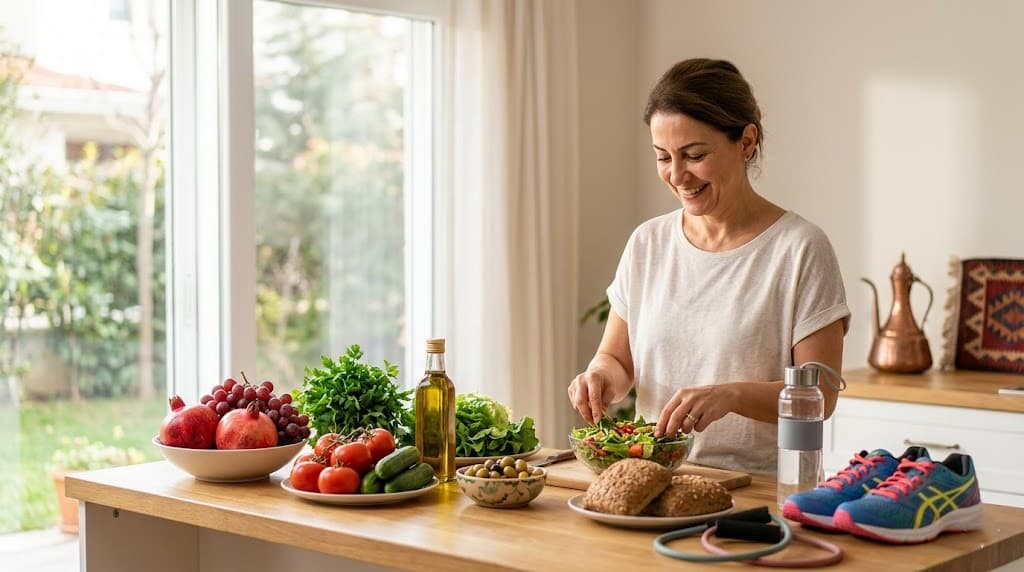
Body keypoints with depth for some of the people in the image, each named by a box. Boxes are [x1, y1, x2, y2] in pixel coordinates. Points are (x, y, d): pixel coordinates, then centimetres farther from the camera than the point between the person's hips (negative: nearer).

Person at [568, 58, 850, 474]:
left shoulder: (800, 249, -5)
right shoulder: (647, 243, 10)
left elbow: (820, 395, -6)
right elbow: (615, 357, 18)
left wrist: (730, 395, -22)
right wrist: (602, 377, -5)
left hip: (759, 489, -4)